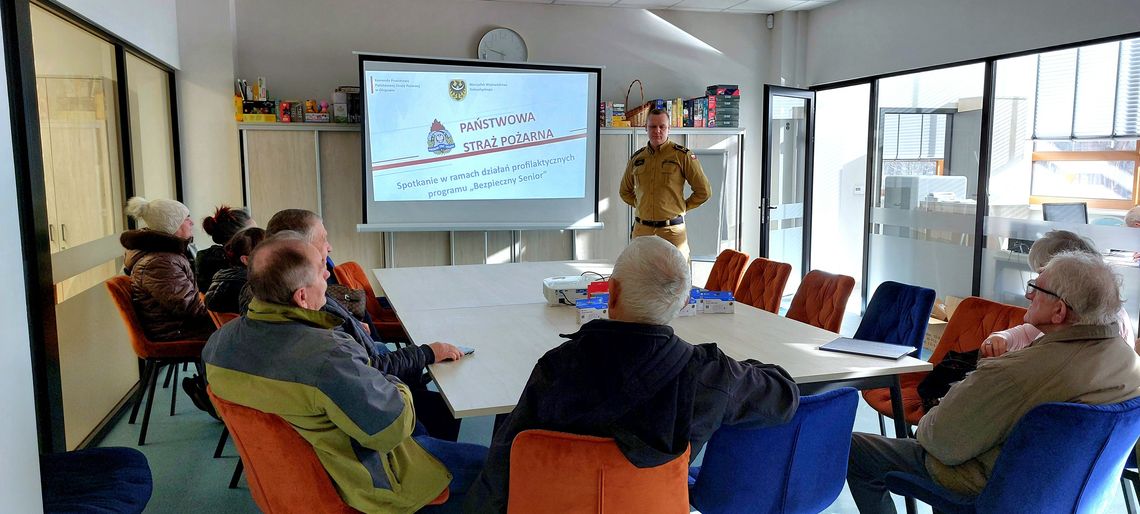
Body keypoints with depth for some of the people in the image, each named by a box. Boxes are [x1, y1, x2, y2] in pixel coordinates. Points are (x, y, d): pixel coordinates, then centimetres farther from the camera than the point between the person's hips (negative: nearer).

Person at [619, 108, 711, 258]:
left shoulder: (683, 155, 0)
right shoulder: (636, 158, 11)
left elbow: (703, 191, 2)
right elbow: (625, 191, 27)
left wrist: (682, 208, 3)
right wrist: (640, 205, 14)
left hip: (672, 230, -3)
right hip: (641, 229, 4)